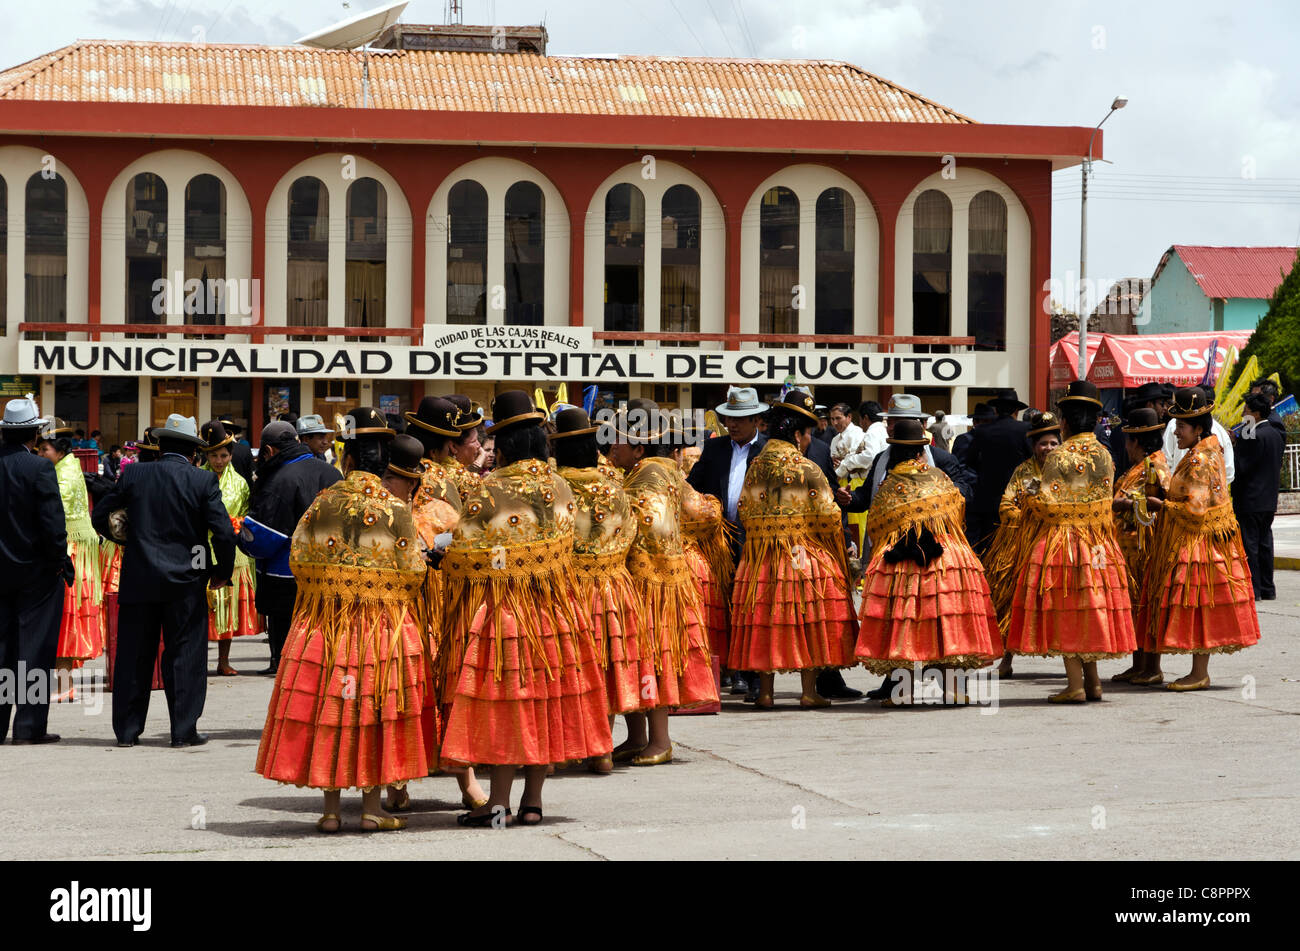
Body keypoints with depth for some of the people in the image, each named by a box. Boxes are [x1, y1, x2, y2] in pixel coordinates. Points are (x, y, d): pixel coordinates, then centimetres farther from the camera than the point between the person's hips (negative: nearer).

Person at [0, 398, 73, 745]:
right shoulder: (40, 467, -14)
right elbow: (52, 521, -16)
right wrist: (62, 561, -5)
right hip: (37, 571, -5)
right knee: (35, 646, 1)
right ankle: (28, 726, 0)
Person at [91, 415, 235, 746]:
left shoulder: (134, 475, 0)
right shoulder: (203, 481, -6)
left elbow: (100, 516, 7)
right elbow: (223, 532, -11)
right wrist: (223, 571, 4)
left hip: (138, 579, 2)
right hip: (185, 582, -2)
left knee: (134, 656, 9)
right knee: (184, 656, 6)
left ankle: (127, 730, 13)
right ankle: (184, 730, 5)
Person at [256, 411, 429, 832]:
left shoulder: (322, 504, -3)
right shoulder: (395, 509, -7)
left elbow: (298, 560, 3)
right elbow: (413, 572, -5)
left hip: (325, 623, 1)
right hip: (383, 624, -1)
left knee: (329, 712, 7)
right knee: (373, 710, 6)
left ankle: (331, 808, 9)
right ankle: (373, 807, 8)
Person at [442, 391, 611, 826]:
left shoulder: (490, 491, -13)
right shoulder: (559, 487, 3)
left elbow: (463, 555, -10)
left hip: (503, 608, -5)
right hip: (555, 609, 5)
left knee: (505, 706, -1)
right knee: (544, 699, 9)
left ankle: (499, 803, 1)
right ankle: (532, 801, 14)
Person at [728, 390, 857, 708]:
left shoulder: (756, 467, 4)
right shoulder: (808, 470, -9)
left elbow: (745, 512, 8)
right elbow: (827, 516, -8)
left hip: (761, 558, 4)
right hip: (805, 557, -4)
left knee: (765, 621, 6)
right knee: (808, 619, 3)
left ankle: (765, 692, 6)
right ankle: (809, 691, 3)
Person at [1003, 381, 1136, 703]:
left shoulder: (1060, 456, -13)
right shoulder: (1104, 455, 6)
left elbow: (1046, 503, -15)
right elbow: (1105, 499, 10)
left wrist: (1031, 505, 5)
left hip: (1061, 539, -6)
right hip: (1097, 543, 6)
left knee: (1064, 611, -3)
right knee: (1090, 608, 12)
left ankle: (1075, 685, -6)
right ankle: (1092, 682, 13)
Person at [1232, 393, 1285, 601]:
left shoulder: (1253, 437, -18)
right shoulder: (1276, 433, 9)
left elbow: (1241, 467, -20)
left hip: (1249, 501, -9)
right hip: (1270, 499, 9)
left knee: (1249, 545, -3)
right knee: (1265, 543, 13)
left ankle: (1252, 590, -2)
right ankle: (1267, 589, 16)